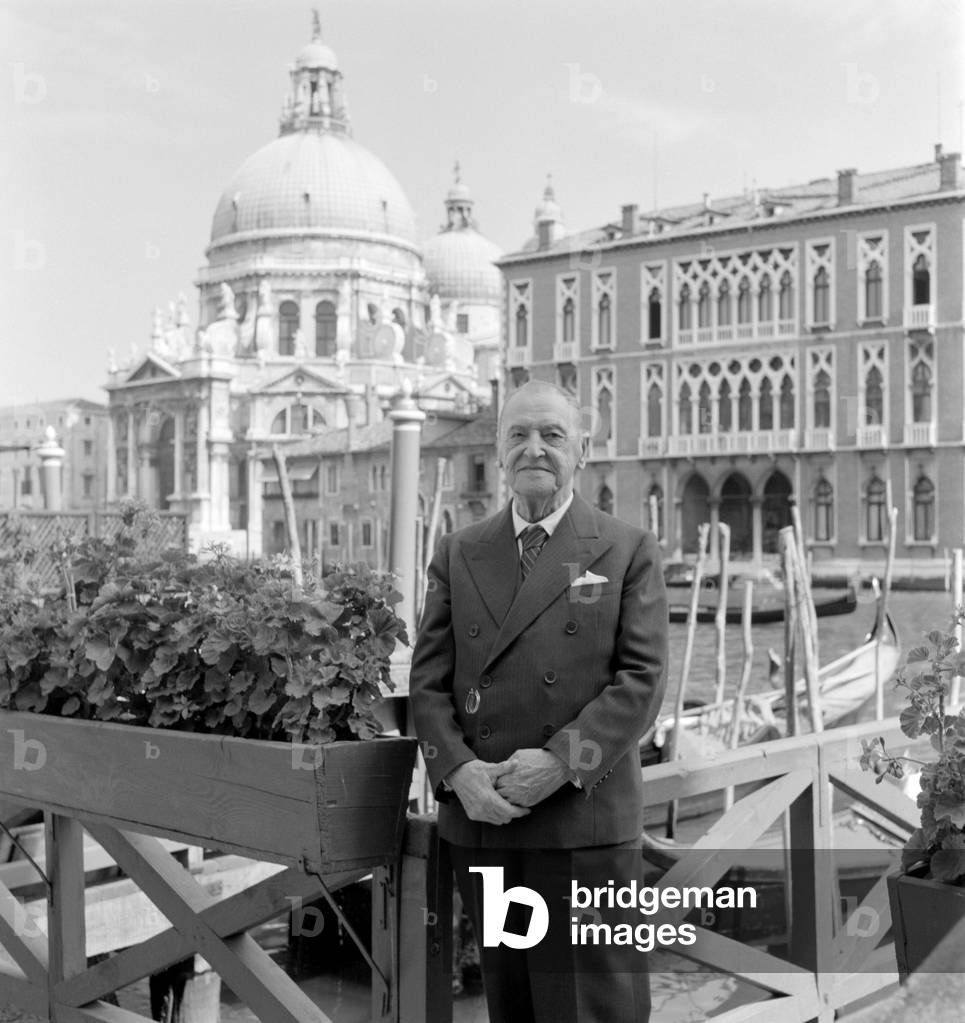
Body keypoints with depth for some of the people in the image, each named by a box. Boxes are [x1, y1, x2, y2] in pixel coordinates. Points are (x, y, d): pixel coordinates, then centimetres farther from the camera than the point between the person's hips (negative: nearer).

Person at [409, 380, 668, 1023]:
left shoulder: (629, 552, 3)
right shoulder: (459, 555, 11)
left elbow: (642, 679, -5)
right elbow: (428, 680, 6)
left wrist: (563, 761, -17)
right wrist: (457, 769, -10)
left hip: (585, 820, -3)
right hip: (479, 822, 3)